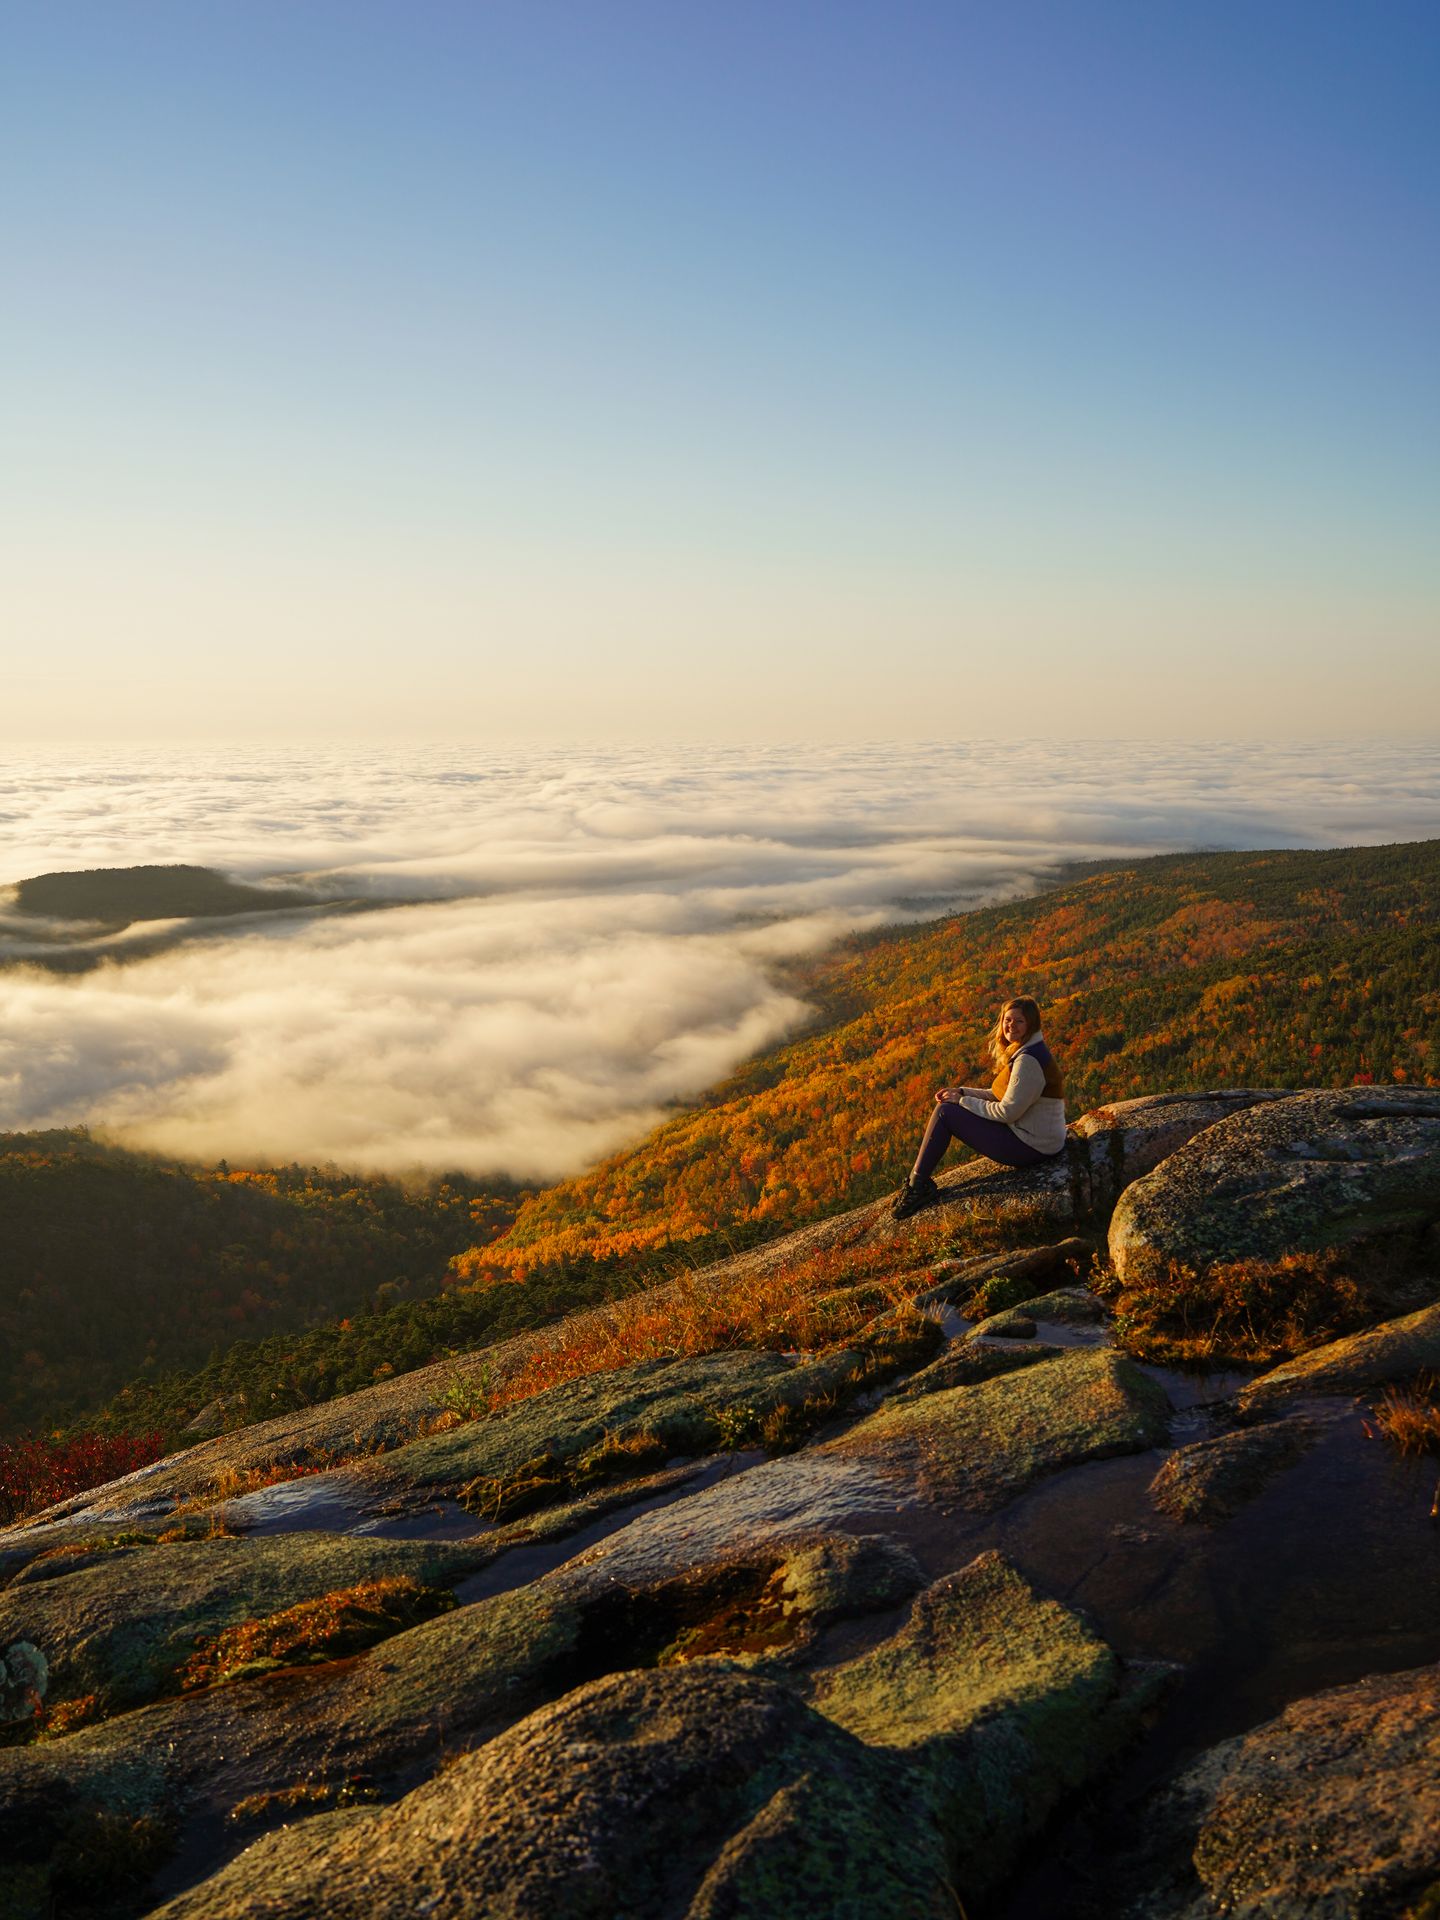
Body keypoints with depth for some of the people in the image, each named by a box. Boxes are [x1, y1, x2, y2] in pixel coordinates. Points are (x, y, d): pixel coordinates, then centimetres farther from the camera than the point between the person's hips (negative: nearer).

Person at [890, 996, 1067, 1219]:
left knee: (944, 1112, -9)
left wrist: (962, 1101, -12)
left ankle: (917, 1187, -1)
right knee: (948, 1105, 16)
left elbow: (1007, 1112, -22)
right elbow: (1001, 1095, 18)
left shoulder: (1028, 1060, -22)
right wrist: (962, 1092, 4)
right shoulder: (1022, 1051, 10)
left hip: (1030, 1147, -11)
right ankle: (919, 1184, 13)